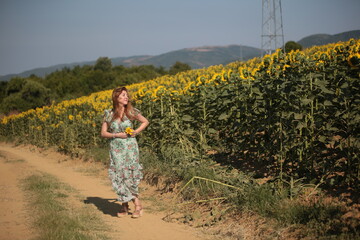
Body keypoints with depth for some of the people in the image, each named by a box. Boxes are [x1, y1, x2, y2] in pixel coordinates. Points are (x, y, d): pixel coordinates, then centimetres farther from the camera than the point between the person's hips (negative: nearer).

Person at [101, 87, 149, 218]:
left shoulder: (131, 112, -1)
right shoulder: (109, 114, 0)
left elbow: (145, 122, 13)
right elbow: (103, 133, 3)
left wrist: (136, 132, -3)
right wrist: (117, 135, -12)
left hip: (130, 147, -1)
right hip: (116, 149, 2)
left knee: (130, 175, -7)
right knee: (119, 176, 0)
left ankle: (137, 204, 4)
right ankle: (124, 206, 11)